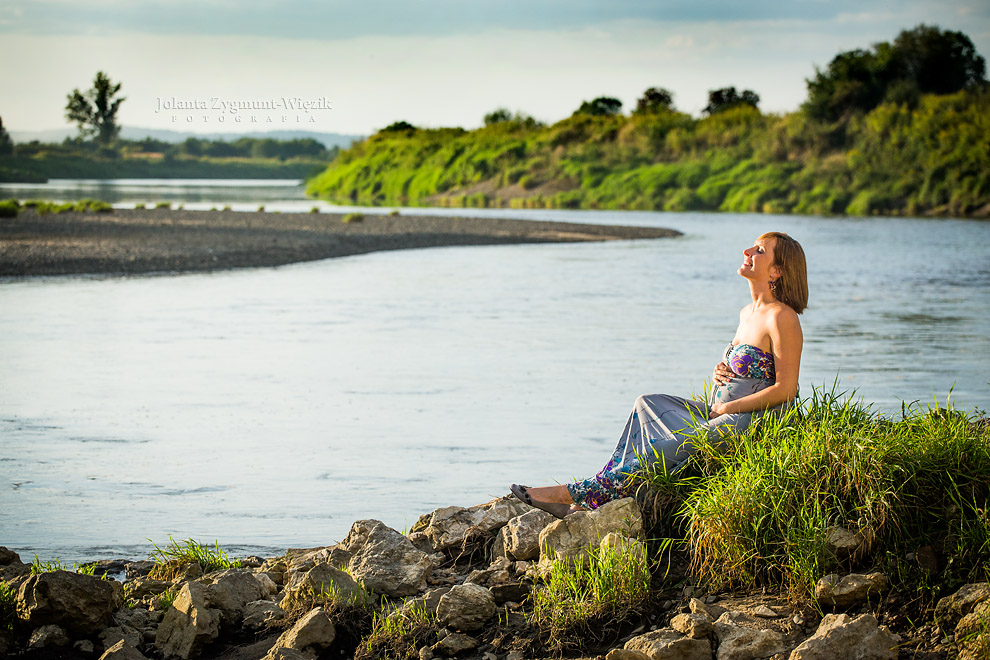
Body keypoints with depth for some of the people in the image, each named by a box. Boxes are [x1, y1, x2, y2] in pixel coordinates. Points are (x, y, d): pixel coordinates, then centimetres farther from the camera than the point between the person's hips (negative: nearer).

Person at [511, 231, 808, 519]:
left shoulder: (782, 318, -15)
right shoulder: (747, 313, 14)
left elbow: (786, 389, -18)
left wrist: (728, 407, -14)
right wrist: (719, 372, 3)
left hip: (752, 421, -10)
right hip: (721, 413, 10)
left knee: (662, 451, -20)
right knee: (648, 404, 1)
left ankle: (577, 494, -14)